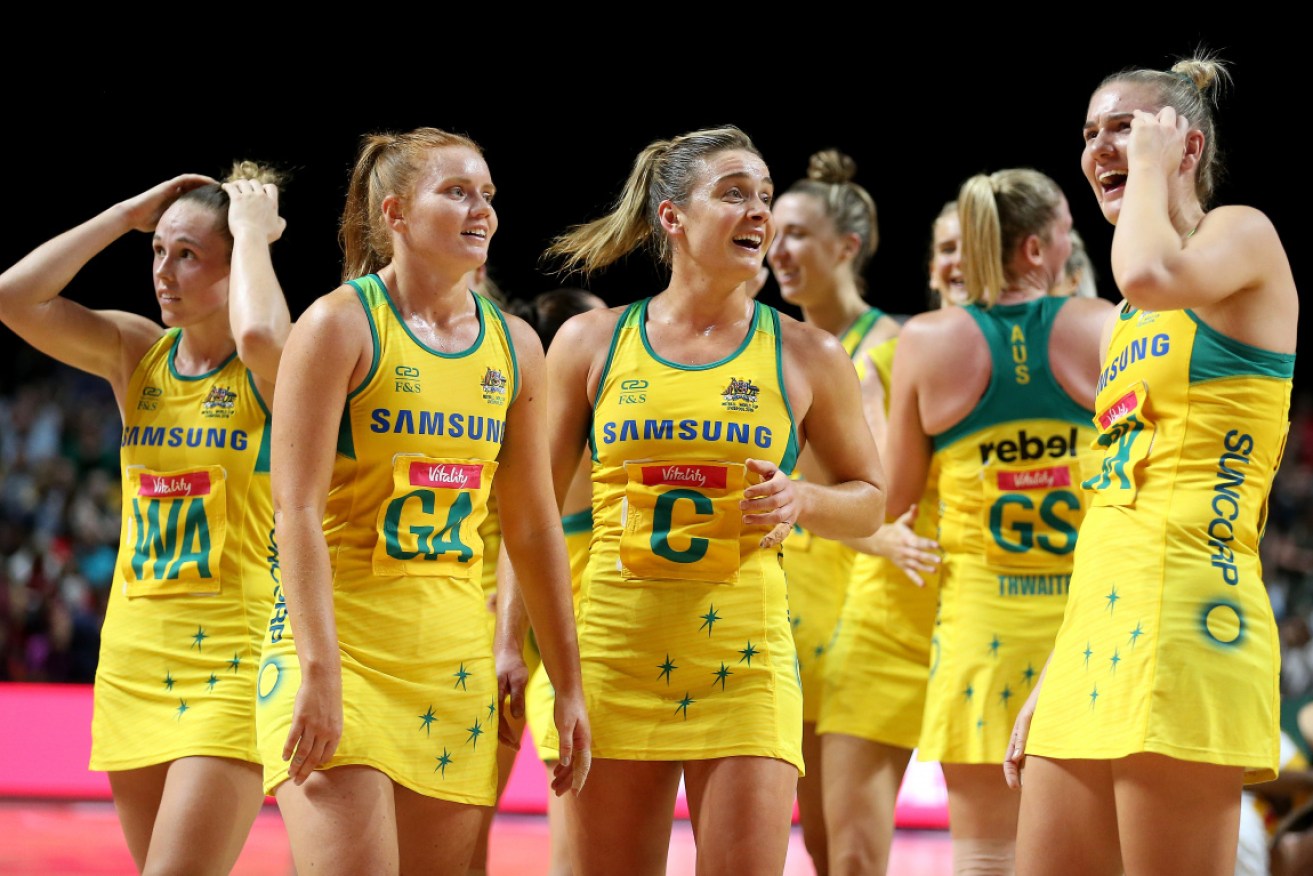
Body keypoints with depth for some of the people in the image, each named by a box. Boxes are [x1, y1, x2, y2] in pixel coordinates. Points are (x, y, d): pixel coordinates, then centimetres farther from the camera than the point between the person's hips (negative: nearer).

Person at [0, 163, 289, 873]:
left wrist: (254, 230, -14)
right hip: (133, 656, 6)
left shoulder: (271, 372, -6)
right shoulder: (136, 353, 9)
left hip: (232, 661, -6)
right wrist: (127, 216, 0)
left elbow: (259, 334, -31)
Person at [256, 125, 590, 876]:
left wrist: (568, 686, 14)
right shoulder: (341, 324, -5)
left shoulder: (514, 346, 12)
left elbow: (532, 529, 16)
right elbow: (298, 510, -11)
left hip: (456, 657, 6)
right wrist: (319, 672, -20)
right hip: (340, 641, -5)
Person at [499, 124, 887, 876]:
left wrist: (801, 501, -6)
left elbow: (870, 499, 15)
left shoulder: (806, 355, 5)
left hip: (746, 657, -1)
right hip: (615, 647, 1)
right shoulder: (591, 343, 6)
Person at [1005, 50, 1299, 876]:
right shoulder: (1127, 322, 24)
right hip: (1101, 625, 9)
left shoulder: (1243, 234, 1)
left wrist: (1152, 167, -5)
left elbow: (1152, 275, -24)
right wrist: (1055, 679, 20)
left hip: (1185, 614, -9)